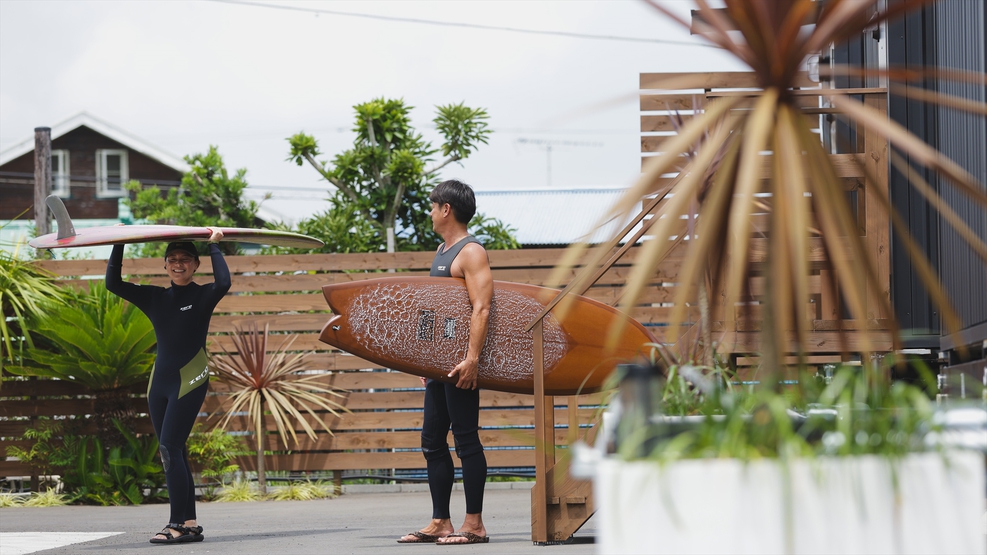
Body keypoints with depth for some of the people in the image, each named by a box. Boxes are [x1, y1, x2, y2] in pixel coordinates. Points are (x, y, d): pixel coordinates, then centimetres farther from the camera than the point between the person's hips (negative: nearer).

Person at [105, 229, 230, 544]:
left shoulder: (202, 297, -2)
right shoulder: (155, 298, 11)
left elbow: (223, 283, -23)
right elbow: (113, 284, 7)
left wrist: (213, 246, -14)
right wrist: (119, 246, -1)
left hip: (190, 381, -6)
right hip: (160, 382, 6)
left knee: (170, 448, -15)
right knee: (173, 454, 5)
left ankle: (178, 524, -16)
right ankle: (190, 524, 8)